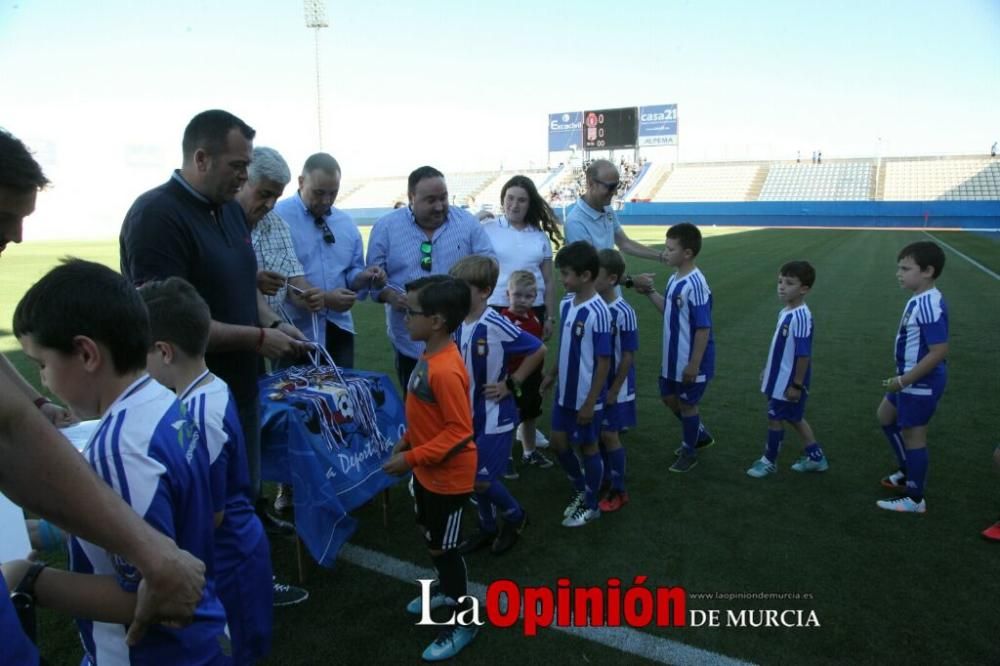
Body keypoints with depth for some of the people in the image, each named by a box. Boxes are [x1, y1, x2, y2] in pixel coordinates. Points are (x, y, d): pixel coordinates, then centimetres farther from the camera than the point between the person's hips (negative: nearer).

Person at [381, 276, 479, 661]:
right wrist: (407, 441, 10)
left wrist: (410, 458, -25)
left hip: (448, 475, -9)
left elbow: (460, 431, -29)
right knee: (429, 533, 26)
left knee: (442, 546, 7)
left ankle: (464, 621, 27)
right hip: (428, 470, 9)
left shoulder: (445, 370, -31)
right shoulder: (429, 356, -1)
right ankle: (448, 589, 50)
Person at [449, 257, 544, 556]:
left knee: (482, 479, -2)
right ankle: (487, 528, 37)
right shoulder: (457, 325, -4)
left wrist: (511, 384, -12)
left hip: (495, 415, -6)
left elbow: (538, 351, -14)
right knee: (473, 475, 16)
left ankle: (515, 516, 26)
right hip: (469, 413, 6)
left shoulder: (497, 326, -22)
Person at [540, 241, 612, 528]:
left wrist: (590, 402, -18)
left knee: (588, 447, 10)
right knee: (559, 443, 16)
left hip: (586, 397, -7)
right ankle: (580, 489, 40)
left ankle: (591, 505, 30)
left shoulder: (598, 312, -23)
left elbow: (604, 361, -20)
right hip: (565, 392, 7)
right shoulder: (566, 304, 0)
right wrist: (552, 374, 17)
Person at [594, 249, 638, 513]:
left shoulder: (623, 313, -21)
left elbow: (628, 356, -16)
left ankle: (619, 491, 19)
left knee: (609, 435, 3)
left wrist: (614, 390, -13)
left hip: (614, 386, -5)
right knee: (597, 434, 15)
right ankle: (603, 478, 35)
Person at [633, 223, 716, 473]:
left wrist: (694, 364, -21)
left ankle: (690, 452, 30)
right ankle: (700, 435, 43)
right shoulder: (674, 279, 2)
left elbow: (703, 328, -23)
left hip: (691, 362, -9)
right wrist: (650, 292, 4)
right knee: (669, 397, 21)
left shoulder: (696, 285, -25)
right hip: (673, 357, 9)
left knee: (687, 404, 8)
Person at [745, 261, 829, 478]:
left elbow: (803, 355, -23)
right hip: (780, 377, 9)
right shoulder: (785, 312, 4)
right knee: (794, 418, 19)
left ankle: (769, 461, 23)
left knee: (775, 418, 5)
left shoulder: (801, 317, -24)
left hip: (789, 381, -9)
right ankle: (815, 457, 34)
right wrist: (768, 370, 20)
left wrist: (797, 385, -20)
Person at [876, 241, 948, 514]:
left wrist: (904, 380, -23)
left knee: (912, 434, 3)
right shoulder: (919, 299, 4)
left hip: (920, 384, -10)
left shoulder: (929, 305, -26)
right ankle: (907, 473, 40)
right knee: (886, 416, 25)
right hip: (911, 380, 10)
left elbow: (939, 351, -30)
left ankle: (915, 500, 19)